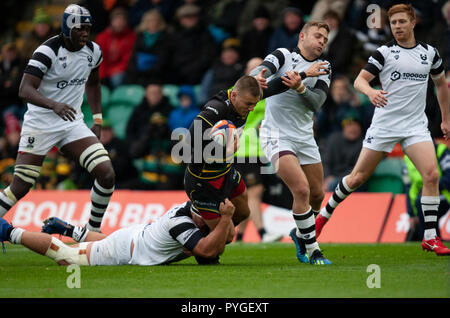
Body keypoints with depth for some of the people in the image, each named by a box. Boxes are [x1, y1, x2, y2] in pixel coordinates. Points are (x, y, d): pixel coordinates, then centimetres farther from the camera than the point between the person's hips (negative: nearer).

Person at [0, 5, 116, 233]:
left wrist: (97, 120, 17)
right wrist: (54, 105, -43)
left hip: (72, 123, 5)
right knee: (20, 188, -4)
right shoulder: (47, 51, -17)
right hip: (40, 125, -5)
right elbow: (25, 90, -27)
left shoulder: (93, 51, 3)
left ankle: (93, 231, 4)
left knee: (106, 174, -12)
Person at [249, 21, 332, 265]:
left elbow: (316, 103, -7)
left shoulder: (323, 69, 9)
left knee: (317, 194, 11)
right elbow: (257, 75, -23)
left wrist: (300, 87, -25)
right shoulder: (283, 55, -3)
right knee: (301, 189, -19)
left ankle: (300, 234, 40)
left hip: (305, 137, 6)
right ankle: (312, 251, -9)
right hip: (277, 136, -6)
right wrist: (303, 74, -30)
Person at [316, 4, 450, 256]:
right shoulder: (384, 52, -2)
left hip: (416, 126, 2)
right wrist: (371, 91, -32)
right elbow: (360, 80, -9)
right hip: (384, 125, -2)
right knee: (358, 178, 2)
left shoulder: (429, 53, 8)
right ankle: (325, 214, 25)